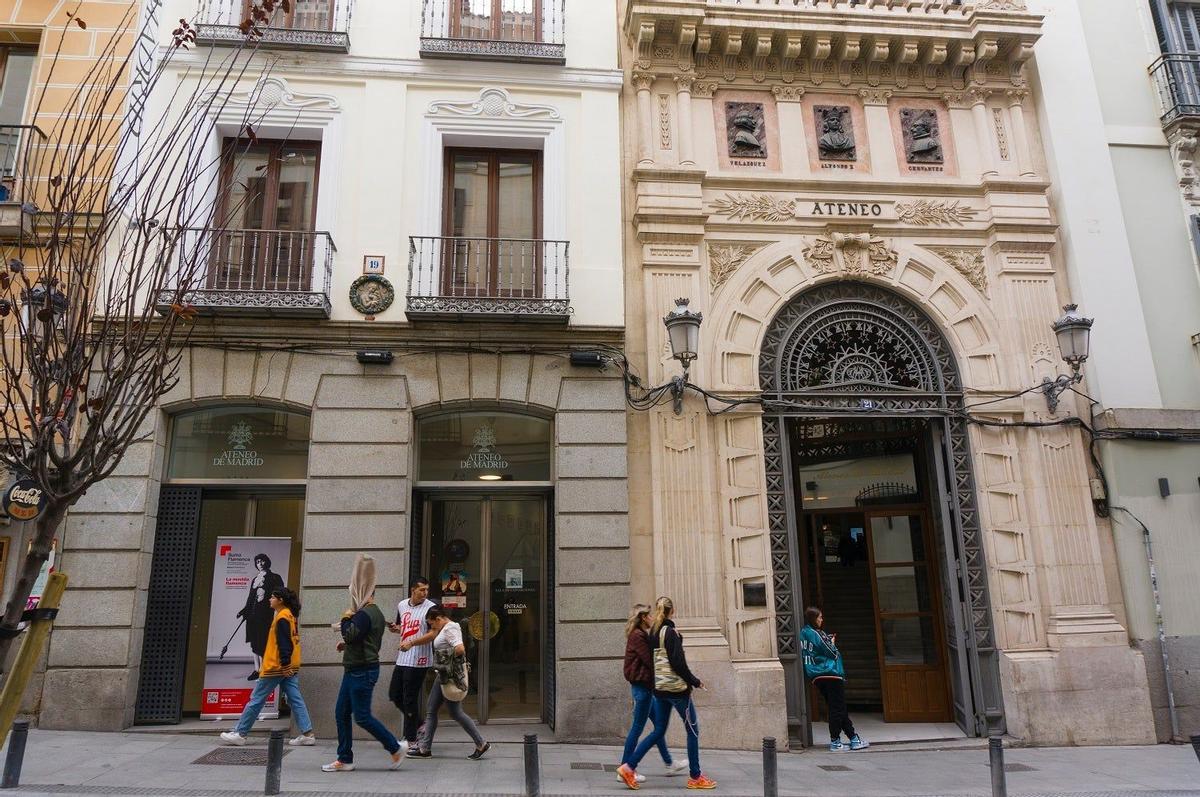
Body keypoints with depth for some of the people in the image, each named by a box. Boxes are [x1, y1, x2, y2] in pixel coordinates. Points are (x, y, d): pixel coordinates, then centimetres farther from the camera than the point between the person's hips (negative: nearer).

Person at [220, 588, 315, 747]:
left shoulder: (282, 617, -13)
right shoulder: (290, 615, 15)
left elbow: (284, 643, -21)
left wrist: (285, 663, -24)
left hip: (277, 666, -9)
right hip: (290, 666, 9)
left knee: (256, 699, 3)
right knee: (295, 699, 4)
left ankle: (240, 734, 12)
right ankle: (307, 734, -1)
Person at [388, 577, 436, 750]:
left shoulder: (430, 608, -12)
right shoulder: (402, 605, 9)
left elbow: (433, 633, -18)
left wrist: (411, 643, -25)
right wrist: (395, 628, 1)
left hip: (418, 660, -7)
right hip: (402, 658, 7)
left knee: (410, 699, -1)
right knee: (394, 695, 13)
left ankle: (410, 739, 13)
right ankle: (418, 724, 30)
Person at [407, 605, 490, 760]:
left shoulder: (450, 628, -16)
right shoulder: (447, 628, 15)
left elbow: (460, 648, -29)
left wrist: (449, 658, -14)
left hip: (452, 676, -11)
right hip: (444, 676, 11)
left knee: (456, 713, -3)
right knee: (430, 710, 11)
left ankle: (481, 744, 5)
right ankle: (424, 748, 16)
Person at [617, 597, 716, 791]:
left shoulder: (653, 633, 8)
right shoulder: (670, 632, -14)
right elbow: (678, 662, -17)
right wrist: (694, 682, -8)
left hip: (659, 687, 8)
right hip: (676, 687, -8)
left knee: (658, 731, 13)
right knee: (693, 730, 5)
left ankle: (629, 767, 7)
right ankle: (695, 777, 11)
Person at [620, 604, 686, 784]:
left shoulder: (639, 635, 16)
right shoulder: (637, 636, -16)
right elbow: (650, 660, -19)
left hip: (645, 686, 10)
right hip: (642, 686, -10)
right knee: (637, 728, -4)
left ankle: (669, 765, 27)